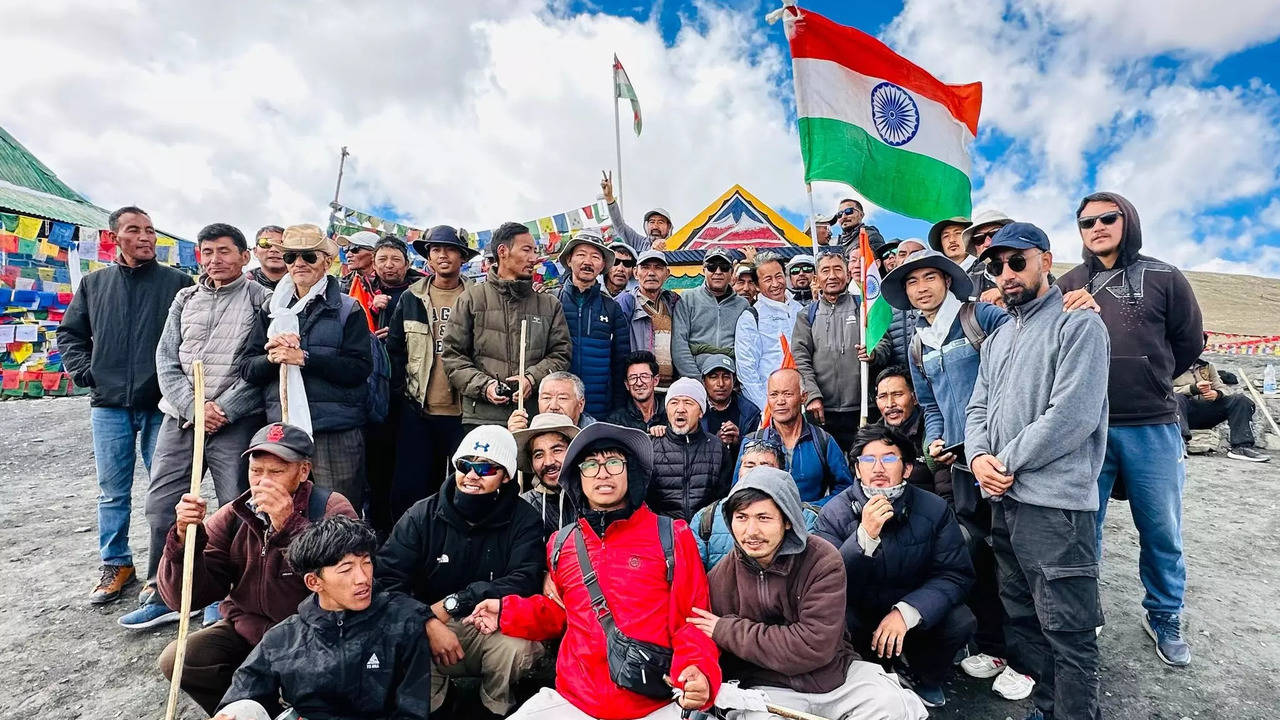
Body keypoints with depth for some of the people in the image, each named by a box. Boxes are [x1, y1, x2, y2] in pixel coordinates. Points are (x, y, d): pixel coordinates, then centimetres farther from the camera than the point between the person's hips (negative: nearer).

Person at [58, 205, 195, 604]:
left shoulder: (178, 282, 0)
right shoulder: (93, 284, 10)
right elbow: (70, 333, 18)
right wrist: (83, 372, 4)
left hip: (162, 405, -2)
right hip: (109, 406, 3)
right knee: (112, 492, 11)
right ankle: (116, 565, 26)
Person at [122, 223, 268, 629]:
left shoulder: (261, 299, -1)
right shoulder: (185, 299, 14)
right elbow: (166, 359, 9)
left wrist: (225, 408, -13)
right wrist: (192, 407, -6)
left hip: (236, 422, -5)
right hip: (180, 417, 5)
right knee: (161, 506, 10)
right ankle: (162, 596, 26)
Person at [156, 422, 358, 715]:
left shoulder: (332, 510, -16)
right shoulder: (232, 518, -2)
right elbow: (184, 597, -2)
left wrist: (290, 526, -38)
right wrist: (185, 536, -20)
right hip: (245, 631, 5)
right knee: (175, 660, -15)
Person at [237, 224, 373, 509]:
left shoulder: (348, 310, 2)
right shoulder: (271, 309, 14)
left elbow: (360, 368, -9)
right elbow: (244, 367, 10)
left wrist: (304, 357, -15)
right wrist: (272, 358, -10)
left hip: (336, 433, -4)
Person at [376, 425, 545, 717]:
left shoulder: (523, 519, -9)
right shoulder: (423, 515, -4)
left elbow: (524, 583, -21)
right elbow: (386, 578, -12)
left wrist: (453, 603, -24)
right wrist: (429, 623, -27)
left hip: (491, 628, -1)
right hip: (429, 629, 2)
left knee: (516, 643, -33)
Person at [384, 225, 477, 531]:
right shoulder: (410, 299, 8)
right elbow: (394, 349, 9)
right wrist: (401, 391, 1)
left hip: (462, 411, -1)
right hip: (417, 411, 2)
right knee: (407, 491, 4)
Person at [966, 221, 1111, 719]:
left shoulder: (1078, 325, -6)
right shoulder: (997, 340, 17)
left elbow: (1072, 415, -17)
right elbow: (978, 409, 15)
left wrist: (1007, 463, -12)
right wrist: (978, 456, -5)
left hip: (1055, 503, -8)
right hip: (1004, 502, 8)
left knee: (1066, 631, 0)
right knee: (1021, 620, 17)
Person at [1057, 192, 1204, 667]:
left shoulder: (1163, 278, 4)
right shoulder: (1069, 285, 6)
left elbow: (1190, 343, 12)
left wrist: (1146, 383, 15)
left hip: (1152, 427, 0)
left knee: (1161, 530, 11)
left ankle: (1165, 617, 32)